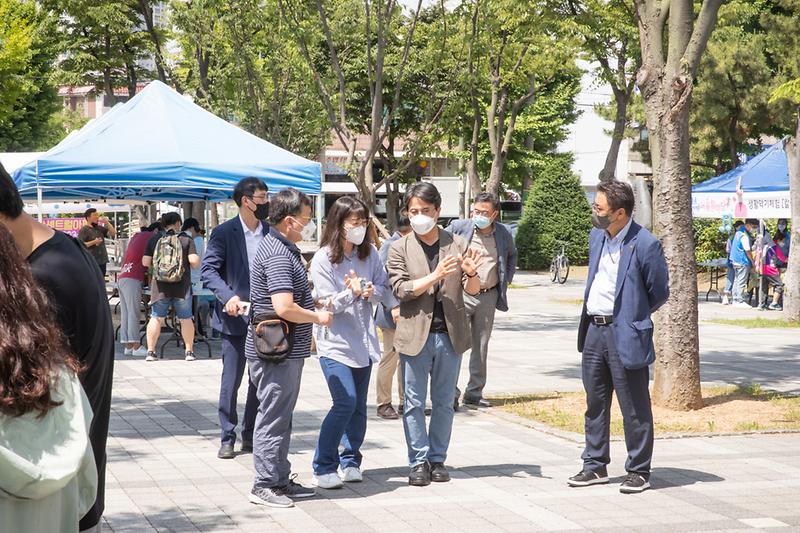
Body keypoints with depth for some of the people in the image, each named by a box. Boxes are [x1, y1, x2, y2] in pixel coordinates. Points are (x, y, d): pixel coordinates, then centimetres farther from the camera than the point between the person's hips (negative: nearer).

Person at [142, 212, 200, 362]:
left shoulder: (154, 240, 3)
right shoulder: (186, 239, -2)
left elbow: (145, 262, 1)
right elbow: (195, 261, -11)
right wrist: (192, 265, 12)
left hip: (160, 286, 1)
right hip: (182, 286, -1)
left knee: (156, 318, 7)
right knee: (186, 319, 10)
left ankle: (150, 352, 5)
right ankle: (189, 351, 12)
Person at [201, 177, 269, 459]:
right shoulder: (224, 232, -5)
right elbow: (208, 269, -7)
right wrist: (228, 297, -21)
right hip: (235, 318, -4)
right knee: (231, 381, 0)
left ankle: (251, 436, 20)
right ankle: (227, 439, 9)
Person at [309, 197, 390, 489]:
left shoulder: (369, 253, 4)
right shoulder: (323, 259, -10)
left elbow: (384, 287, 8)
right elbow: (328, 303, -12)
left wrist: (371, 291, -14)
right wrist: (352, 292, -29)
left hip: (363, 342, 5)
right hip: (335, 343, -5)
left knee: (359, 407, 9)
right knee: (345, 402, -16)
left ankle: (350, 461, 25)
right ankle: (323, 468, -7)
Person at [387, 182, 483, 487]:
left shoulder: (457, 244, 6)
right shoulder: (400, 249, 2)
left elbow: (473, 290, 4)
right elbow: (401, 290, -9)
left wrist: (471, 274, -19)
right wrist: (435, 276, -21)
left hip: (450, 335, 2)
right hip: (416, 335, -2)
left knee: (444, 402, 9)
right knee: (414, 403, 2)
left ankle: (438, 459, 18)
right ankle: (419, 462, 9)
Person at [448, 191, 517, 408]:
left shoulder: (504, 234, 5)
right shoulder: (458, 228, -4)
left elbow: (512, 255, 25)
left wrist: (507, 279, 14)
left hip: (489, 295, 3)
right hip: (461, 294, -3)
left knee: (481, 346, 10)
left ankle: (474, 393, 18)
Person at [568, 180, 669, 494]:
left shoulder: (645, 245, -14)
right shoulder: (596, 236, 8)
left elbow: (659, 293, -6)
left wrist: (631, 317, 4)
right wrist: (589, 319, 16)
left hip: (625, 335, -7)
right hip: (594, 330, 7)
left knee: (634, 408, 2)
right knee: (595, 404, 15)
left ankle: (639, 472, 12)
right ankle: (595, 466, 25)